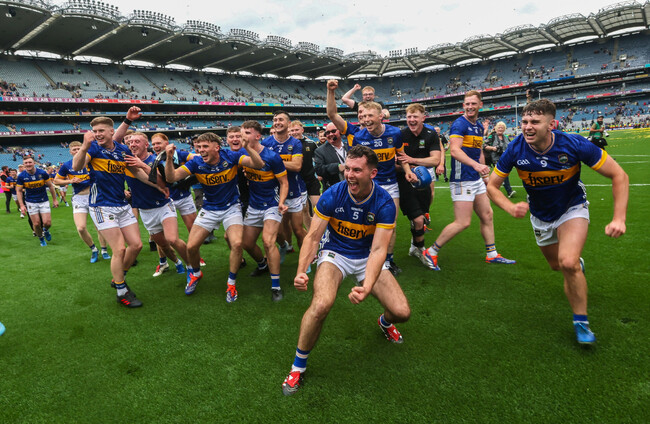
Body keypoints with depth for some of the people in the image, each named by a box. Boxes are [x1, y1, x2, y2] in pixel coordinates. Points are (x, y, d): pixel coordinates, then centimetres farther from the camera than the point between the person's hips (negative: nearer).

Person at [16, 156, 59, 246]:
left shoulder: (42, 173, -10)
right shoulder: (21, 176, -9)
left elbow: (50, 186, 1)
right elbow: (19, 191, -1)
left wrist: (54, 199, 2)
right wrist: (22, 205, -8)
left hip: (44, 201, 0)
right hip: (31, 203, 0)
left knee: (47, 223, -8)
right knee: (37, 224, -1)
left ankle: (45, 230, 29)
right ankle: (41, 239, 24)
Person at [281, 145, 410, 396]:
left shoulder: (384, 203, -19)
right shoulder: (332, 195, -19)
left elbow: (378, 249, -23)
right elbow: (313, 236, -14)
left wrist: (367, 286, -40)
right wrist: (301, 271, -31)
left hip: (367, 257, 2)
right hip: (335, 253, -1)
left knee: (402, 312, -12)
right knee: (321, 304, -31)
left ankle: (385, 322, 31)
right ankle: (298, 366, -5)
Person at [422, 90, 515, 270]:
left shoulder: (479, 126, 14)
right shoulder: (459, 124, -13)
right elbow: (454, 150, -27)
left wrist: (485, 173, 25)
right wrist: (476, 165, -38)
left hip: (476, 179, 9)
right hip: (462, 180, -9)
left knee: (487, 216, 14)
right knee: (463, 222, -10)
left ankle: (492, 254, 28)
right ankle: (431, 252, 2)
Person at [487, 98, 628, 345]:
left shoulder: (574, 145, -29)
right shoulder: (515, 150, -24)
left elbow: (619, 176, -19)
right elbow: (492, 186, -12)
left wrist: (619, 218, -27)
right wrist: (511, 208, -31)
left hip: (572, 209, -3)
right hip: (540, 216, 3)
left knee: (568, 263, -26)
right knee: (557, 266, 18)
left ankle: (581, 321, -2)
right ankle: (577, 265, 59)